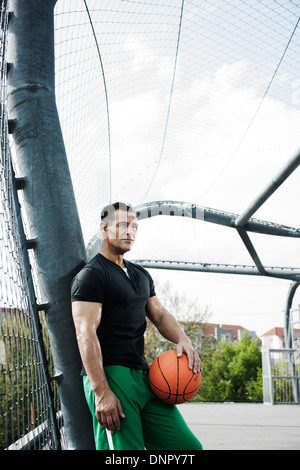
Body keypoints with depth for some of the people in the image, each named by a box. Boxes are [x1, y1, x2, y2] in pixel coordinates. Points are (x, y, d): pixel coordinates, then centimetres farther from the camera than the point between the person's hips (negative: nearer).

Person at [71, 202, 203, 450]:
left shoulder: (141, 275, 20)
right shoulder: (91, 274, -7)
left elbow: (160, 314, 19)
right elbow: (86, 334, -15)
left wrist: (183, 340, -3)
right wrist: (101, 393, -22)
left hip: (142, 374, 8)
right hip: (109, 374, -8)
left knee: (187, 445, 7)